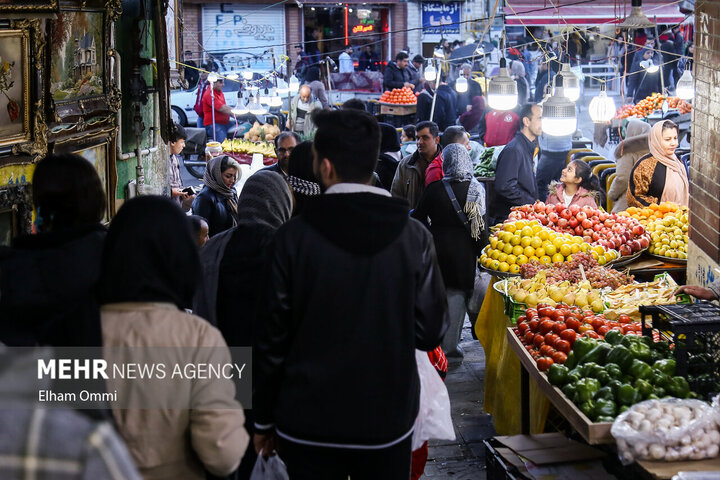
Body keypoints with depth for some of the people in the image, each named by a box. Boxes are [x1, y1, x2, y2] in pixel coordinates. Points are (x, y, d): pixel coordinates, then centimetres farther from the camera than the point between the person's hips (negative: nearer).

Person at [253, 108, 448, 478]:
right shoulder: (414, 237, -8)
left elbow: (273, 339, -7)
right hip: (387, 421, 1)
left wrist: (264, 420, 5)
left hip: (307, 425, -1)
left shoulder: (293, 238, -12)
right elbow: (430, 332, -4)